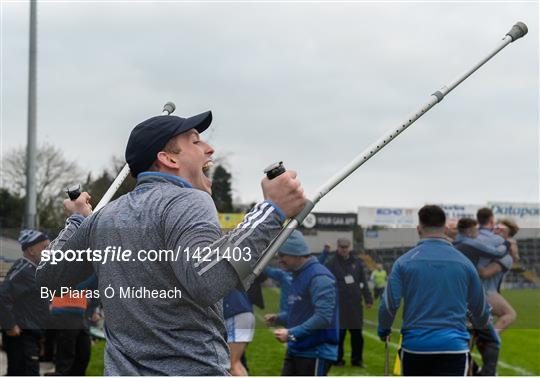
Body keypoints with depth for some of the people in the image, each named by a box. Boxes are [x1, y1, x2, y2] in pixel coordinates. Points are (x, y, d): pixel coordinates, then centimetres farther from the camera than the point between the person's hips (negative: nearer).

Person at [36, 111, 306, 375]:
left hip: (121, 370, 7)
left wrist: (77, 221, 39)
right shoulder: (187, 202, -10)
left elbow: (48, 275, 24)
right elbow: (204, 282, -30)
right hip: (193, 369, -7)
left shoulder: (102, 218, 11)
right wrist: (271, 210, -25)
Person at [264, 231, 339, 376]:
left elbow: (323, 317, -25)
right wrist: (278, 318, 8)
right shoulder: (298, 276, 13)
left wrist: (292, 334, -26)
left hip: (316, 353, -9)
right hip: (295, 350, 9)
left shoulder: (319, 277, -17)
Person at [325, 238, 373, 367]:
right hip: (339, 305, -3)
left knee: (357, 334, 5)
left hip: (355, 304, 3)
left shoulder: (357, 263, 11)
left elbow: (363, 283, 14)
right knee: (339, 333, 0)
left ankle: (357, 359, 14)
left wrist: (368, 299, 9)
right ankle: (338, 359, 10)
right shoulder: (332, 264, 0)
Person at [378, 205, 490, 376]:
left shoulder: (404, 262, -2)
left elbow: (389, 304, -5)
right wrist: (480, 325, 38)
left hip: (414, 345, 1)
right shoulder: (464, 263, 4)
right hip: (453, 345, 0)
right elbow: (480, 309, 15)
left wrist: (383, 330, 16)